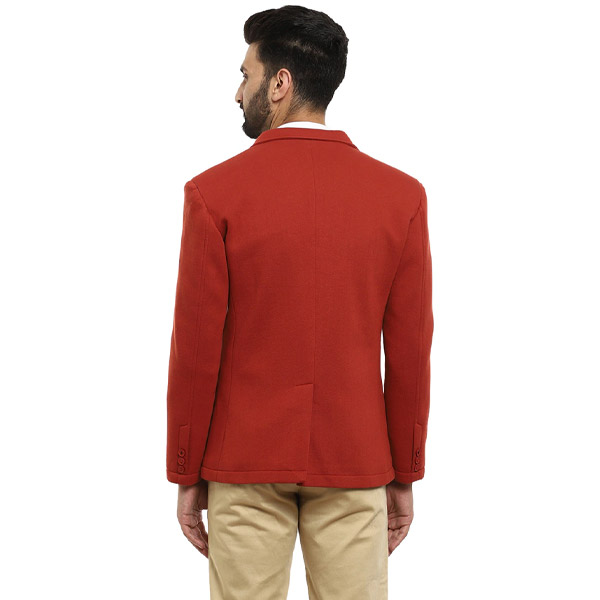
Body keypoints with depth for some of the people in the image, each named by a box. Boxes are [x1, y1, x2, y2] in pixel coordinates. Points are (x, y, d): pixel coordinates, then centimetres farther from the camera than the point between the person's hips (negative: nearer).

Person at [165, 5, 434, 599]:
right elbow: (410, 351, -1)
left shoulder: (214, 193, -9)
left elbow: (196, 350, -7)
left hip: (245, 462, -1)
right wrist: (404, 477, 8)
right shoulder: (401, 194, -3)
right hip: (354, 461, 2)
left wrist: (186, 475, 3)